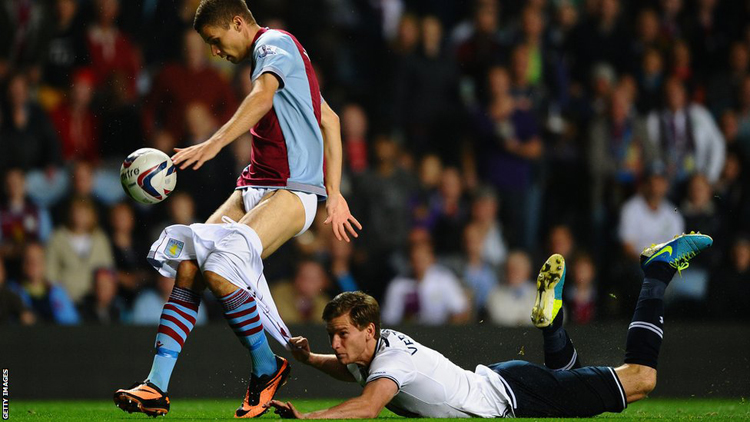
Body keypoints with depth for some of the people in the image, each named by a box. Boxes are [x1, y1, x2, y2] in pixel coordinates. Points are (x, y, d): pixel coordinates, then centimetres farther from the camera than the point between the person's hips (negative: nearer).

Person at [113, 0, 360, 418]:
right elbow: (330, 120, 30)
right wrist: (334, 193, 26)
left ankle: (267, 368, -6)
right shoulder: (272, 54, 26)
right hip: (253, 187, 10)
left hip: (293, 190, -10)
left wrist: (215, 143, -39)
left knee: (219, 270, -26)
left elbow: (263, 96, -26)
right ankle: (157, 387, -12)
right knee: (187, 265, -8)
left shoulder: (274, 43, -4)